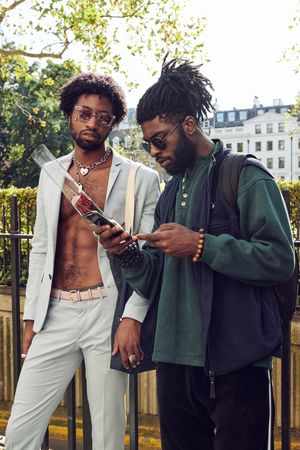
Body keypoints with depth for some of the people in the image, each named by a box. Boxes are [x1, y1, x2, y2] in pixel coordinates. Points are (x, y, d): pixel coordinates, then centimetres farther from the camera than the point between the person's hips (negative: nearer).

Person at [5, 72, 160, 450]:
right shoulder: (50, 173, 13)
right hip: (55, 313, 4)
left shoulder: (141, 179, -1)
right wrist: (32, 316, 12)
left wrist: (133, 317, -12)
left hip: (107, 310, -4)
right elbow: (40, 249, 15)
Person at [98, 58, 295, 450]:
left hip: (236, 363, -7)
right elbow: (154, 283, 15)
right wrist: (128, 254, -4)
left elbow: (280, 259, -16)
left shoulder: (246, 178, -6)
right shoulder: (170, 195, 16)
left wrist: (201, 245, -20)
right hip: (175, 360, 7)